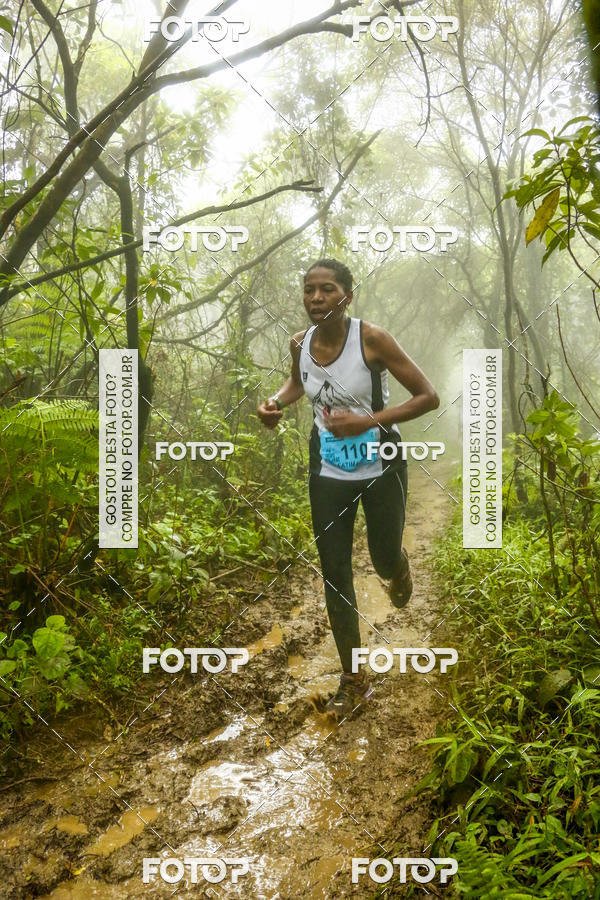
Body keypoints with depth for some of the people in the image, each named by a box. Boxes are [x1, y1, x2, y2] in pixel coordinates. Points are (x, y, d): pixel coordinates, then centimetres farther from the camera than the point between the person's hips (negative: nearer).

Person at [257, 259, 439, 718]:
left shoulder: (371, 339, -20)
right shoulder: (301, 343, -6)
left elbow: (428, 397, -17)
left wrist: (367, 422, -27)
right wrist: (276, 402, -4)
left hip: (380, 466, -3)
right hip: (328, 469, 3)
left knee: (385, 560, 13)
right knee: (334, 571, 4)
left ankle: (400, 565, 56)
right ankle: (354, 680, 20)